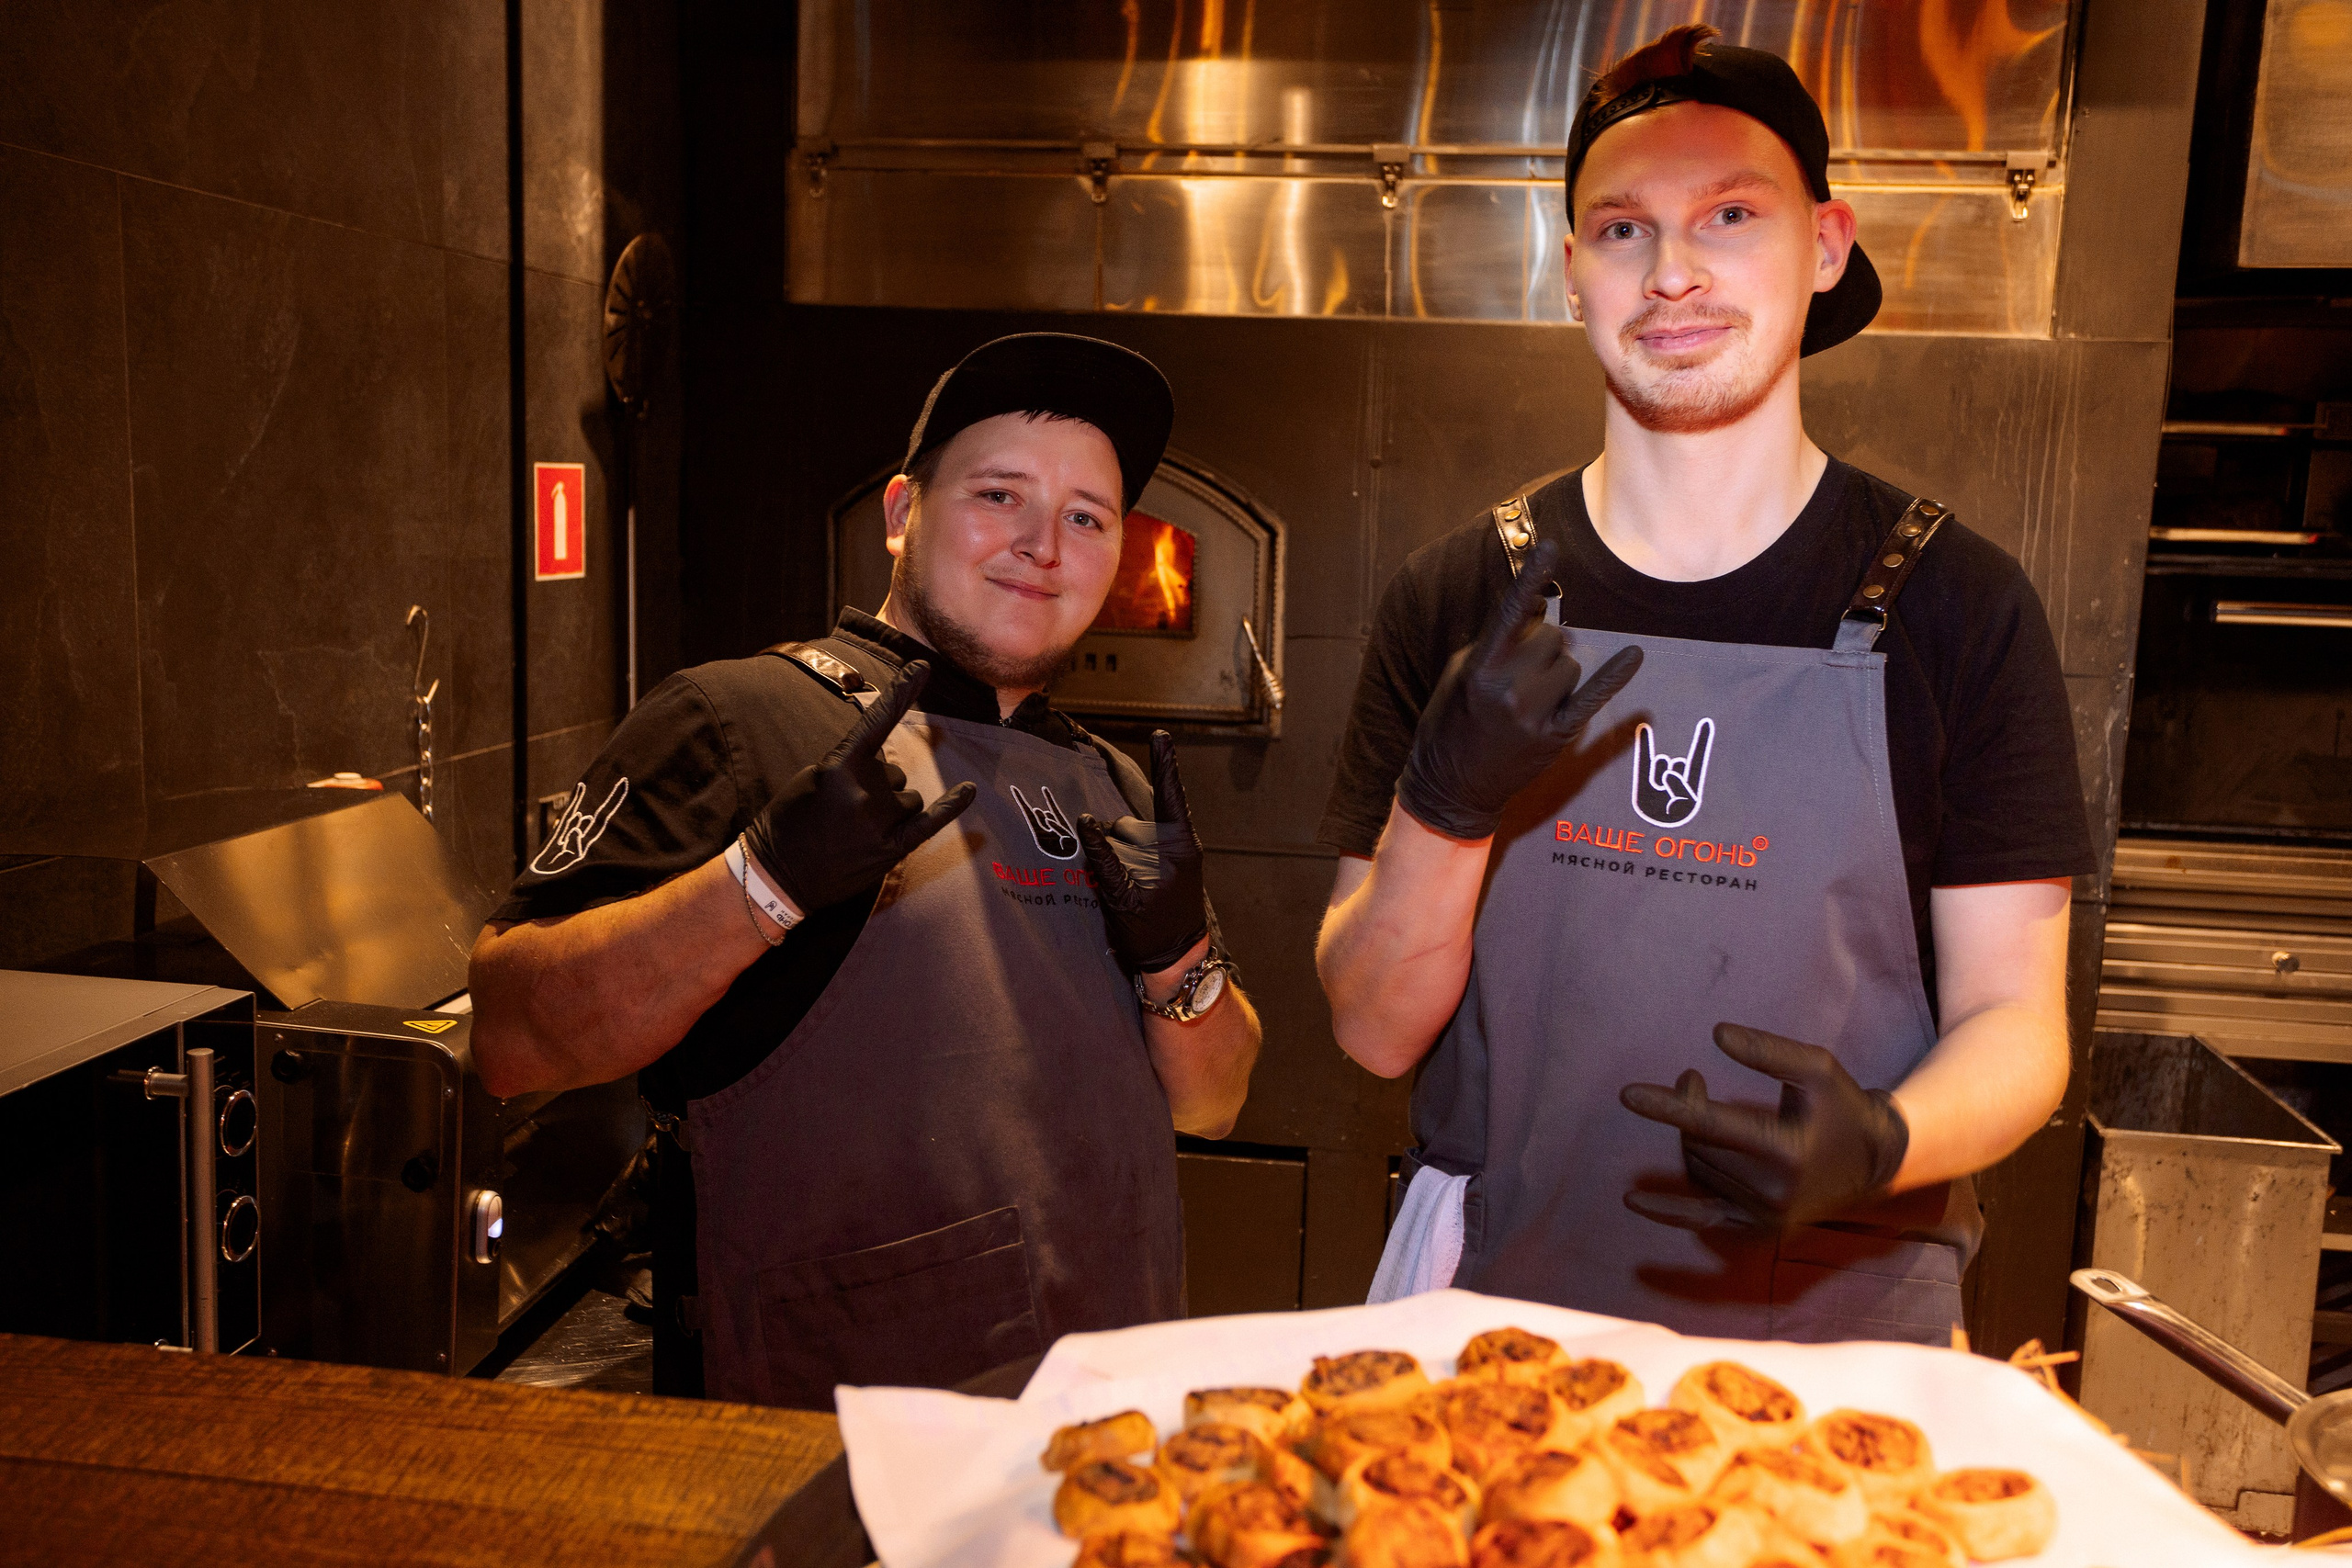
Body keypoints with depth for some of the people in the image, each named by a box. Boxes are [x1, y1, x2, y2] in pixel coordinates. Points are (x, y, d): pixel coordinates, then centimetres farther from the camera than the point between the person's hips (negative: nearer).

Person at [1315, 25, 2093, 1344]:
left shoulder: (1955, 603, -6)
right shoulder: (1461, 600, -2)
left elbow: (2015, 1019, -4)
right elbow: (1376, 1029, -4)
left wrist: (1878, 1142, -26)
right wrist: (1446, 807, -22)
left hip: (1840, 1337, 0)